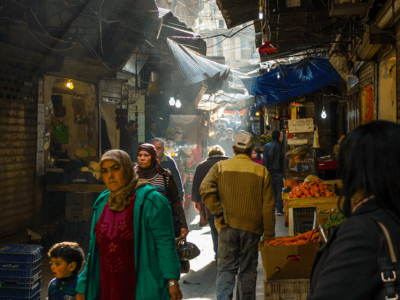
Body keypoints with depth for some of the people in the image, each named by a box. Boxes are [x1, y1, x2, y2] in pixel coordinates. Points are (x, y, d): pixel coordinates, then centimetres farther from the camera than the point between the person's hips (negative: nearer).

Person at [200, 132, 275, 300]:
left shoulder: (220, 167, 2)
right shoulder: (262, 172, 2)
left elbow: (205, 190, -14)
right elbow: (267, 206, 1)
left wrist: (218, 213, -8)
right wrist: (269, 233, 5)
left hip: (228, 226, 0)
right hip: (252, 228, 0)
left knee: (226, 268, 6)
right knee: (248, 270, 12)